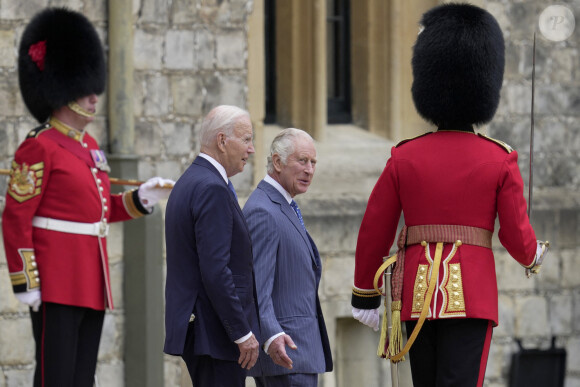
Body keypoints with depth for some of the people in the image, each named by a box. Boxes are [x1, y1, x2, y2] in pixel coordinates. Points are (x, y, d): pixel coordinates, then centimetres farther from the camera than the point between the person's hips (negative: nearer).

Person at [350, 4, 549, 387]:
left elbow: (373, 234, 5)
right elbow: (518, 238, -1)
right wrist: (535, 255, 22)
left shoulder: (404, 158, 3)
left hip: (417, 295, 3)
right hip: (472, 294, -3)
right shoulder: (501, 161, -2)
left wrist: (365, 296, 16)